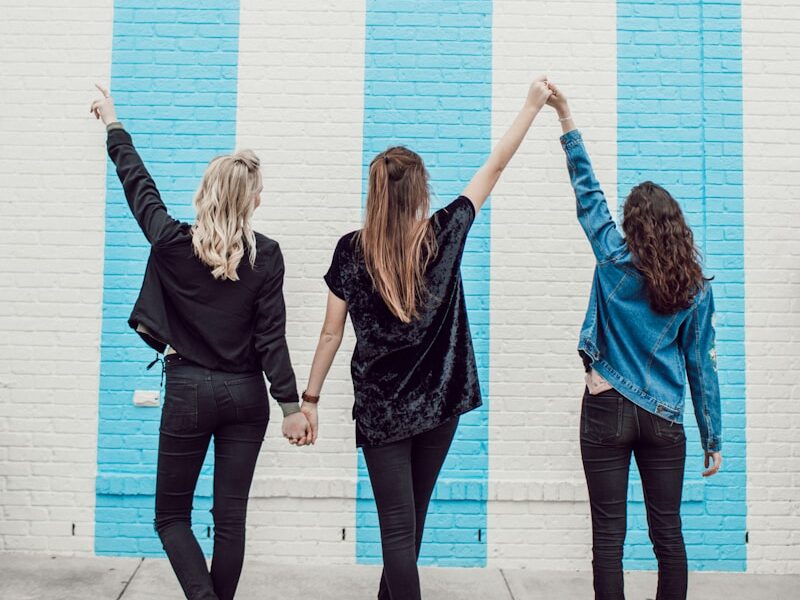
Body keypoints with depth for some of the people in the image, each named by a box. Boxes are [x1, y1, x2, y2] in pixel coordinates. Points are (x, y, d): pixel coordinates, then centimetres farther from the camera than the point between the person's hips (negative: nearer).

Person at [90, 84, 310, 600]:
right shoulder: (266, 256, -6)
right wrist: (292, 406, -3)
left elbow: (138, 184, 10)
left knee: (172, 515, 12)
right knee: (231, 518, 11)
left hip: (189, 392, -1)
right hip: (245, 396, 1)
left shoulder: (174, 244, -6)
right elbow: (271, 338, -8)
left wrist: (114, 125, 25)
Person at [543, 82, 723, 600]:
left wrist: (568, 121, 7)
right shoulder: (696, 288, 0)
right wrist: (713, 439, 10)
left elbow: (589, 195, 2)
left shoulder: (616, 262, -6)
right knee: (668, 534, 11)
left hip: (608, 411, -2)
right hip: (664, 420, 2)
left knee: (609, 535, 4)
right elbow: (702, 366, 2)